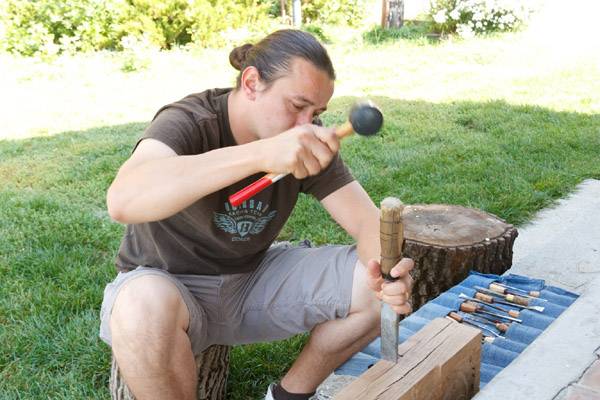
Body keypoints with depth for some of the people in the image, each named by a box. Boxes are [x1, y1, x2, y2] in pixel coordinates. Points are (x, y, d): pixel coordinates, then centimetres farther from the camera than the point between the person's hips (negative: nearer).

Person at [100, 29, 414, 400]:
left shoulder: (310, 143, -8)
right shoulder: (188, 123, -24)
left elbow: (367, 219, -11)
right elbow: (123, 200, -45)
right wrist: (260, 154, -54)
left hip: (253, 278, 5)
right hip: (166, 288, -4)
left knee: (379, 288, -12)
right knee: (145, 308, -40)